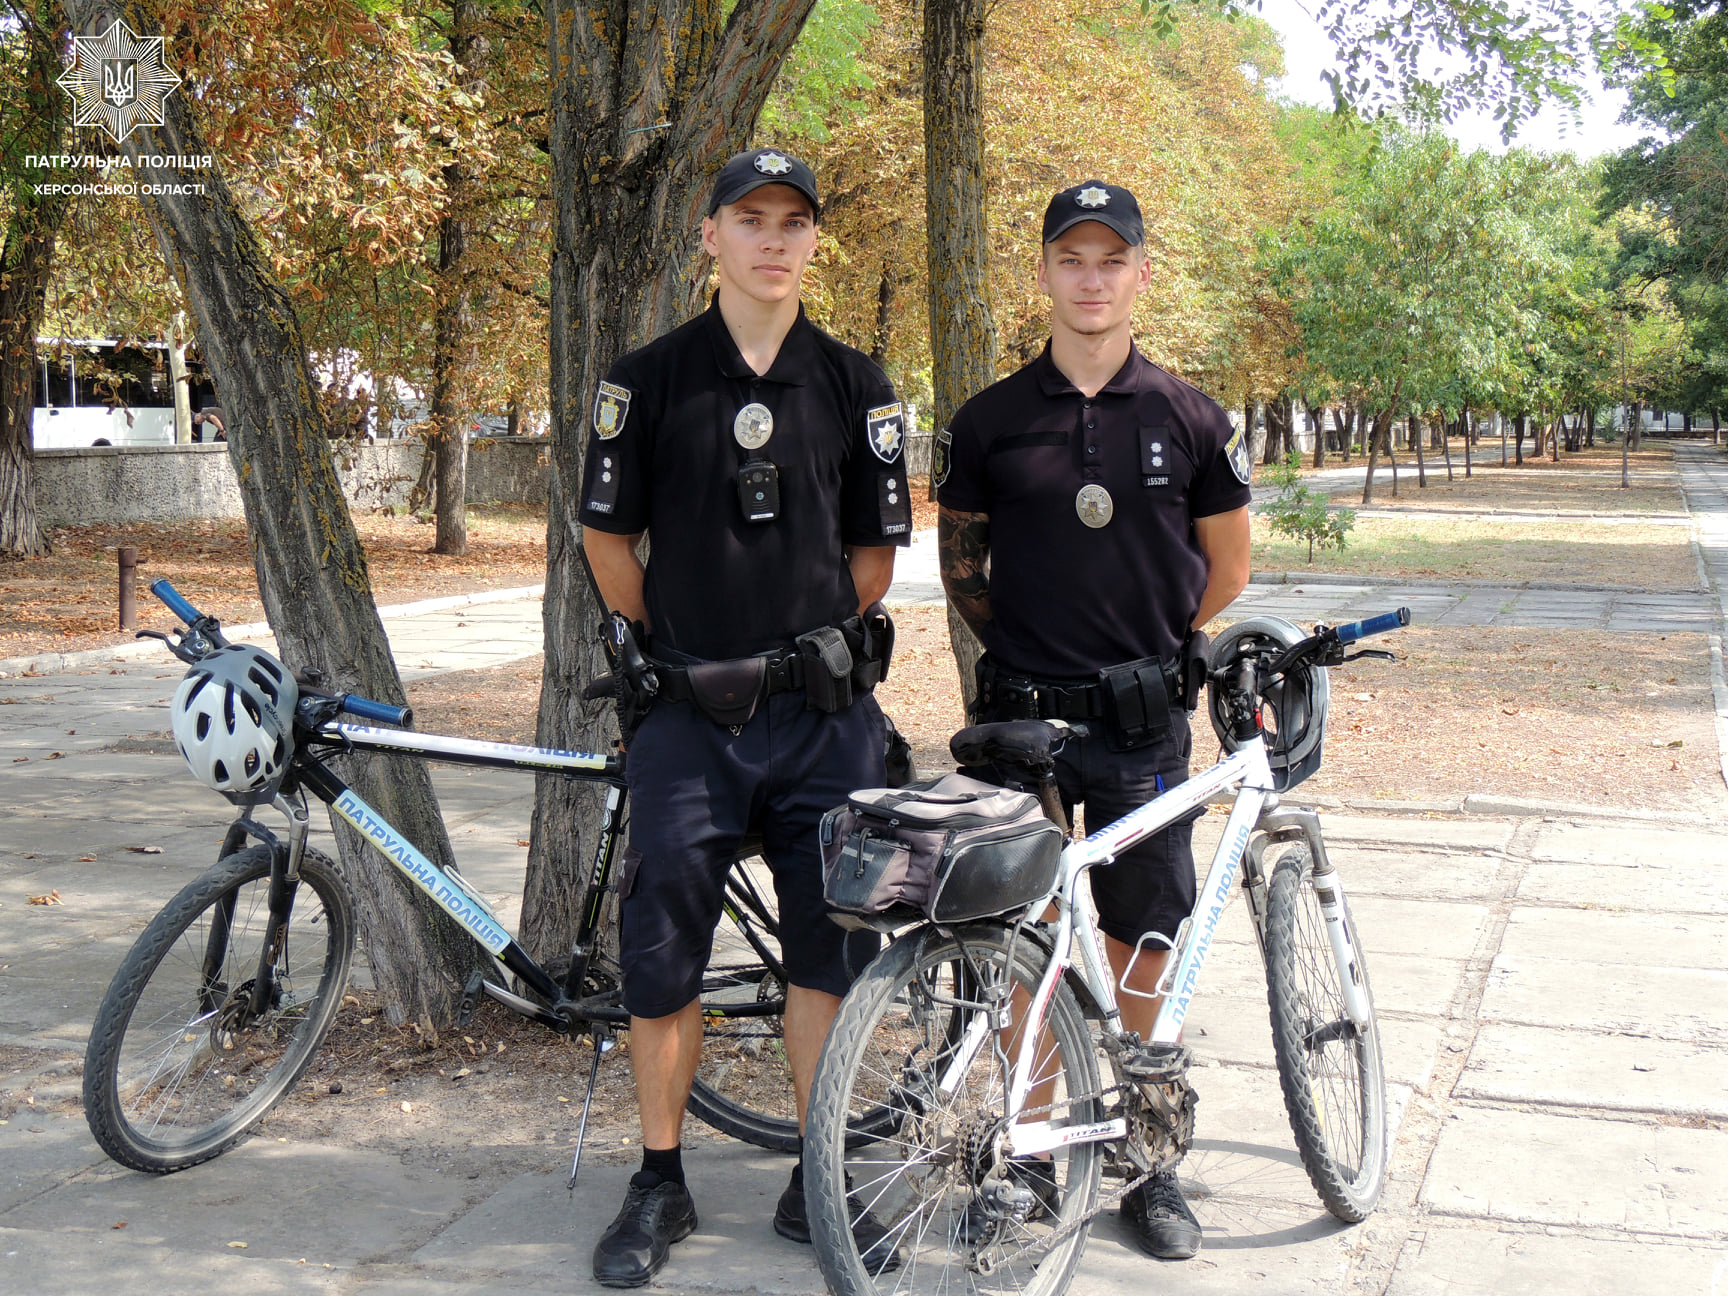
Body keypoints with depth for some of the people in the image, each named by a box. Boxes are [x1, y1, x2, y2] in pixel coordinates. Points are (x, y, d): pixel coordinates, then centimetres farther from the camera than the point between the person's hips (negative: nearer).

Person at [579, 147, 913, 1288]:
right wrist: (678, 643, 10)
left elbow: (877, 552, 10)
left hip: (827, 715, 1)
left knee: (828, 947, 6)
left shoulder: (854, 383, 5)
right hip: (692, 719, -1)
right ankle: (660, 1185, 19)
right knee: (660, 951, 2)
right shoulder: (651, 380, 1)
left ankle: (819, 1185, 21)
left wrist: (816, 650, 8)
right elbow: (610, 537, 8)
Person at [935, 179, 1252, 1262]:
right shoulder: (990, 422, 2)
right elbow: (961, 567, 14)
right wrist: (1029, 646, 9)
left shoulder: (1189, 420, 2)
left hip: (1143, 723, 0)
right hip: (1023, 718, 0)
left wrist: (1155, 650, 10)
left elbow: (1228, 566, 13)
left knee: (1140, 941, 6)